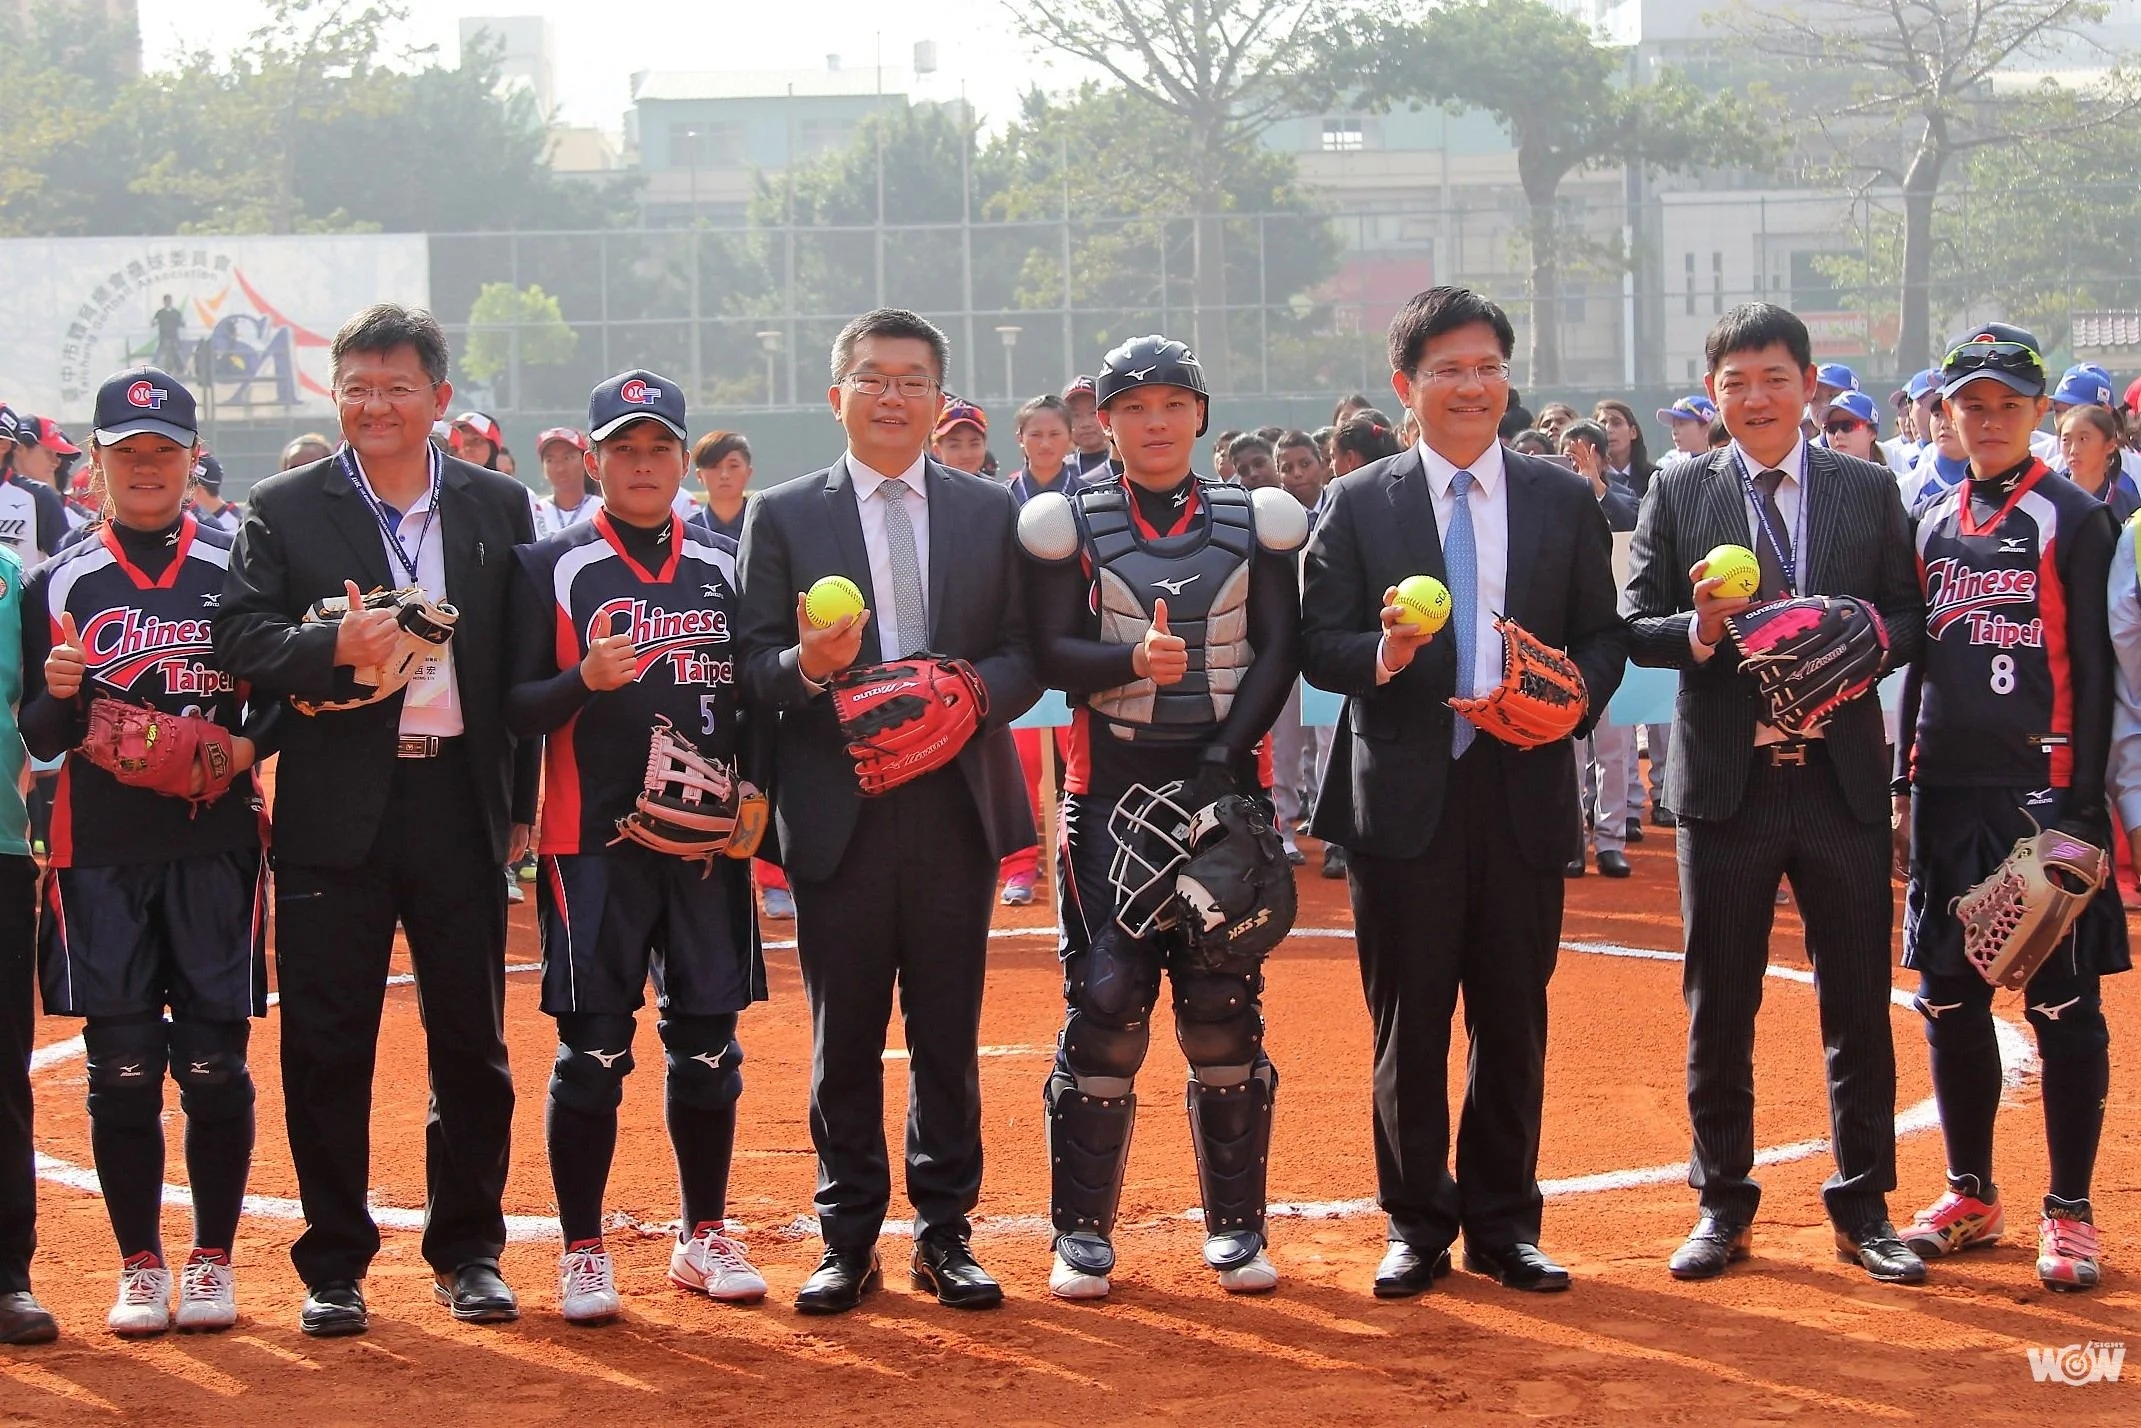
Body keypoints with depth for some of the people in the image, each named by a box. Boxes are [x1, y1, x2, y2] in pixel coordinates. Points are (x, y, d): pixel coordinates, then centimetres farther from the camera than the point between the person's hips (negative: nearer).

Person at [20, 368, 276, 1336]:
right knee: (121, 1068, 1)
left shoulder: (237, 571, 6)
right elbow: (38, 740, 6)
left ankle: (213, 1261, 13)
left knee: (214, 1065, 0)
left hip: (215, 846, 0)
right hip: (99, 855, 0)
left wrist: (248, 741, -9)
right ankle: (140, 1267, 12)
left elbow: (288, 692, 10)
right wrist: (57, 696, -15)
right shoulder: (59, 584, 7)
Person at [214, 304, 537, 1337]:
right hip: (336, 811, -1)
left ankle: (468, 1251, 20)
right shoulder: (284, 510, 4)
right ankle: (334, 1264, 12)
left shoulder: (498, 507, 9)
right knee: (327, 1047, 2)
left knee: (472, 1045, 7)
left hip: (460, 804, 1)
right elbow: (239, 638, -5)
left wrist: (521, 803, 6)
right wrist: (334, 647, -23)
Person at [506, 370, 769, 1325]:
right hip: (594, 842, -3)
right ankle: (583, 1254, 6)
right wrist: (584, 680, -22)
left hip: (708, 841, 3)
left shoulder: (725, 566, 12)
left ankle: (704, 1238, 20)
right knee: (592, 1051, -2)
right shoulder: (552, 568, 1)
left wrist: (754, 794, 0)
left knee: (708, 1046, 7)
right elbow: (513, 710, -4)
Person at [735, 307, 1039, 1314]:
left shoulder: (993, 512, 10)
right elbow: (753, 665, 1)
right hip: (839, 813, -1)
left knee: (949, 1033, 6)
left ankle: (944, 1232, 15)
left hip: (957, 807, 1)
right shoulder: (782, 516, 5)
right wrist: (806, 666, -21)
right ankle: (849, 1241, 12)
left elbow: (1026, 657, 6)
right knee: (844, 1038, 4)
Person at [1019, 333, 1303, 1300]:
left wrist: (1224, 758, -11)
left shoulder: (1256, 524, 8)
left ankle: (1236, 1226, 12)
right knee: (1105, 1003, -5)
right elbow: (1052, 653, -2)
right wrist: (1133, 659, -22)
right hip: (1110, 786, -1)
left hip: (1223, 781, 1)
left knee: (1225, 1004, 2)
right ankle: (1082, 1230, 5)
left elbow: (1277, 655, 2)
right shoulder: (1069, 528, 4)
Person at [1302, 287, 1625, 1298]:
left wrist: (1574, 700, -12)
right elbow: (1318, 644, 1)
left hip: (1524, 792, 2)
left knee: (1514, 1022, 8)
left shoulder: (1563, 503, 9)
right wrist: (1380, 655, -20)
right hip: (1403, 796, -1)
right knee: (1409, 1024, 4)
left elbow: (1603, 636, 9)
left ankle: (1504, 1225, 19)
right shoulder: (1359, 505, 4)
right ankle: (1417, 1226, 15)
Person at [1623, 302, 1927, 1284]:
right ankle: (1723, 1205, 18)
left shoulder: (1869, 492, 6)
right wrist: (1699, 630, -17)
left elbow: (1910, 619, 5)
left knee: (1858, 1002, 5)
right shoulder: (1679, 494, 4)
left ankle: (1862, 1209, 15)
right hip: (1725, 785, 0)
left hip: (1843, 782, 0)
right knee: (1719, 1007, 6)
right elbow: (1634, 628, 3)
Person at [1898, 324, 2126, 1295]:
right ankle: (1972, 1196, 21)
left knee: (2063, 1004, -1)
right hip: (1948, 794, 6)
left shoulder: (2074, 521, -3)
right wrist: (1906, 790, 14)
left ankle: (2069, 1212, 6)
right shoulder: (1933, 523, 13)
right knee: (1949, 1001, 9)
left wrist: (2080, 806, -12)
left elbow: (2093, 671, -6)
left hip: (2042, 790, -5)